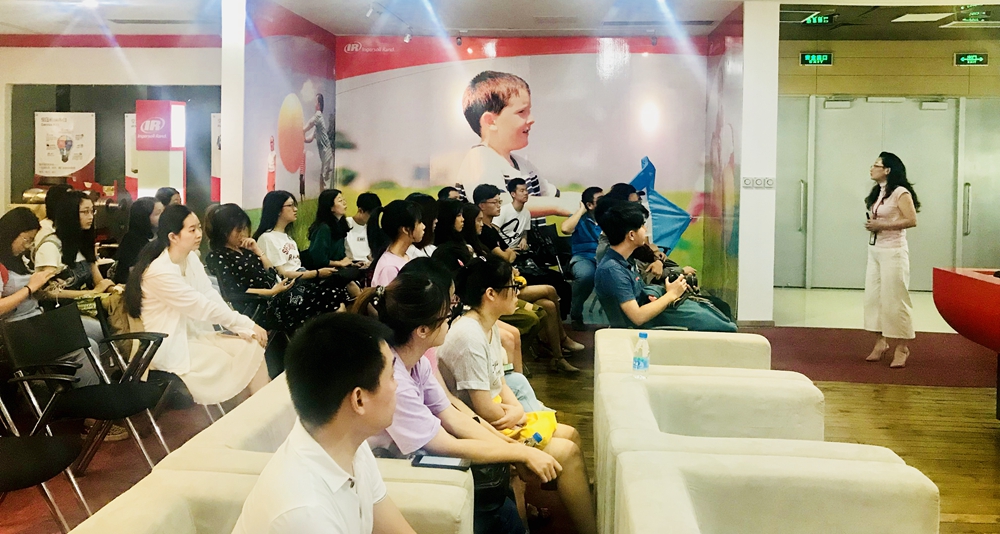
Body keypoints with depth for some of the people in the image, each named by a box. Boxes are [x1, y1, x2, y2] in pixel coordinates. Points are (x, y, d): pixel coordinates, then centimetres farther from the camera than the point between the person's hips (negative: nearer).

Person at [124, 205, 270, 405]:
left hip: (194, 334, 7)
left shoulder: (191, 259, 2)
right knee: (231, 365, -15)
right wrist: (248, 324, -15)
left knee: (253, 347, -8)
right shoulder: (159, 271, -23)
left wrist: (244, 329, -16)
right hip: (170, 347, -7)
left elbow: (212, 298, -3)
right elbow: (202, 307, -21)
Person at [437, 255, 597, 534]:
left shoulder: (490, 326, 4)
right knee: (568, 451, -10)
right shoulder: (469, 336, -26)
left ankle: (588, 505, 22)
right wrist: (513, 417, -6)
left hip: (498, 418, 10)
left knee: (570, 434, 12)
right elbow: (485, 410, -25)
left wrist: (517, 408, -9)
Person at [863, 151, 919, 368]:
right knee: (874, 297, 6)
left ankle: (901, 347, 2)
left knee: (894, 299, -5)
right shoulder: (877, 193, 15)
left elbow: (911, 220, -17)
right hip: (874, 250, 8)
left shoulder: (900, 193, -10)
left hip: (893, 251, -8)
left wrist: (882, 225, -19)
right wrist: (871, 225, 5)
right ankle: (881, 341, 14)